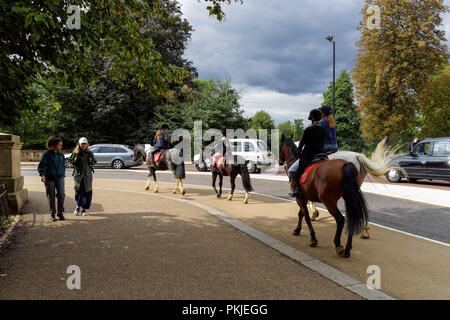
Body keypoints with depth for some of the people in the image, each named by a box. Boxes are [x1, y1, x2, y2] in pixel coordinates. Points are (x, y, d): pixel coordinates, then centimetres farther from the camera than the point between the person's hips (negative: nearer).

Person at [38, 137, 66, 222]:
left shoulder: (61, 154, 7)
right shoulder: (46, 154, -7)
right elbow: (41, 166, -11)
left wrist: (63, 175, 20)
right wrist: (42, 175, -25)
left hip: (59, 177, 3)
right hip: (49, 178, -3)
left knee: (61, 194, -8)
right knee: (51, 196, 4)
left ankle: (60, 212, 6)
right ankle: (52, 214, 17)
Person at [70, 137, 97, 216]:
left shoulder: (89, 153, 2)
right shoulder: (75, 153, 3)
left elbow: (94, 162, -2)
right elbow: (71, 161, 10)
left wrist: (92, 157, -22)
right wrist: (75, 159, -11)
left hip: (87, 174, 0)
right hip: (78, 174, 0)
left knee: (87, 191, -2)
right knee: (78, 191, -3)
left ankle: (84, 209, 10)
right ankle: (78, 206, 21)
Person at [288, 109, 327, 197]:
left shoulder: (309, 130, -14)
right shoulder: (324, 131, 4)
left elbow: (302, 143, -6)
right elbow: (322, 144, 13)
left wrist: (298, 153, 10)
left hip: (307, 157, -6)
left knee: (292, 170, 5)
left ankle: (296, 189, -7)